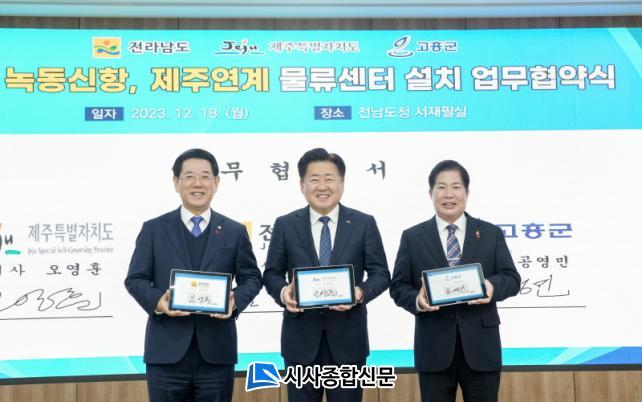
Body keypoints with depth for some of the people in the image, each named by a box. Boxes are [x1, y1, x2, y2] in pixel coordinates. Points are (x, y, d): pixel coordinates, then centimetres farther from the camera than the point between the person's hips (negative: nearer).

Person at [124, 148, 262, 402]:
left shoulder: (234, 231, 9)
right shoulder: (154, 229, 6)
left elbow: (251, 277, 9)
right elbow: (135, 278, 4)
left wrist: (236, 300, -13)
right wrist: (157, 301, -17)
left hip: (216, 352, 1)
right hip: (167, 351, -1)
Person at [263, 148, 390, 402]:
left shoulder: (364, 223, 3)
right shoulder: (285, 225, 4)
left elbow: (380, 273, 2)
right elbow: (271, 273, 6)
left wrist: (360, 292, -19)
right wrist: (283, 291, -16)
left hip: (347, 336, 0)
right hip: (301, 337, 1)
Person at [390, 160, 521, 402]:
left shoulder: (491, 233, 8)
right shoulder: (412, 237, 7)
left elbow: (512, 279, 4)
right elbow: (398, 286, 4)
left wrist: (492, 286, -18)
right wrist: (417, 300, -18)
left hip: (480, 345, 1)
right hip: (434, 346, 0)